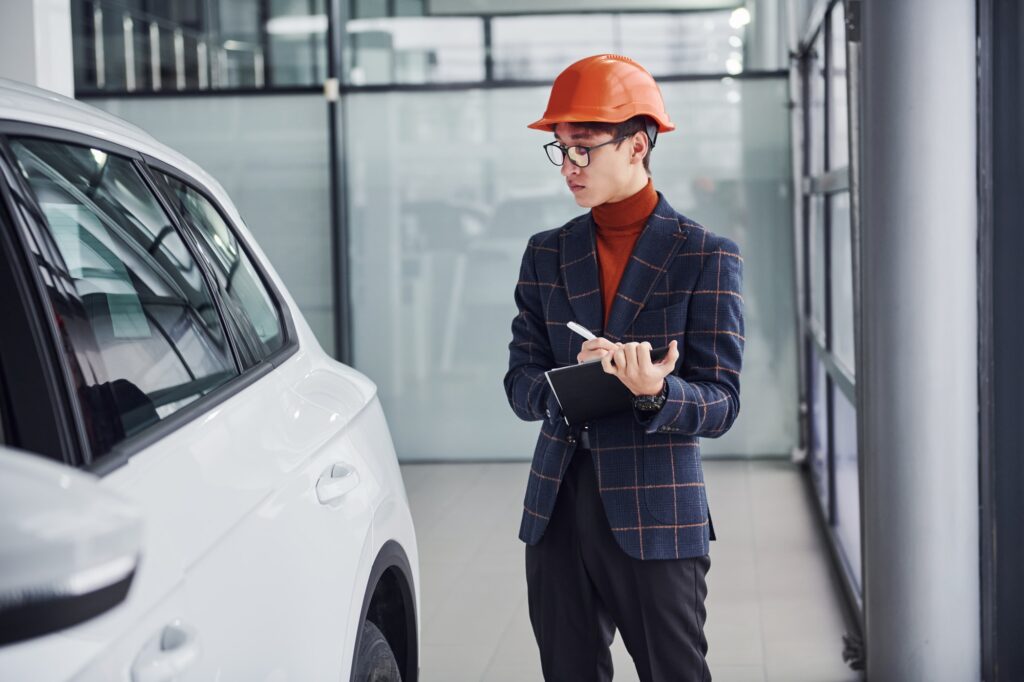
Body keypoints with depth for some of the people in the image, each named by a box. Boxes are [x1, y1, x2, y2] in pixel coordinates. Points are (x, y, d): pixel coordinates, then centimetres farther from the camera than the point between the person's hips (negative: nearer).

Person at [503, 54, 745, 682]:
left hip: (657, 517, -4)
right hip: (558, 512, 4)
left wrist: (655, 392, -29)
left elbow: (721, 404, -7)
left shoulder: (707, 257, -4)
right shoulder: (547, 255, 9)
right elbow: (520, 387, 5)